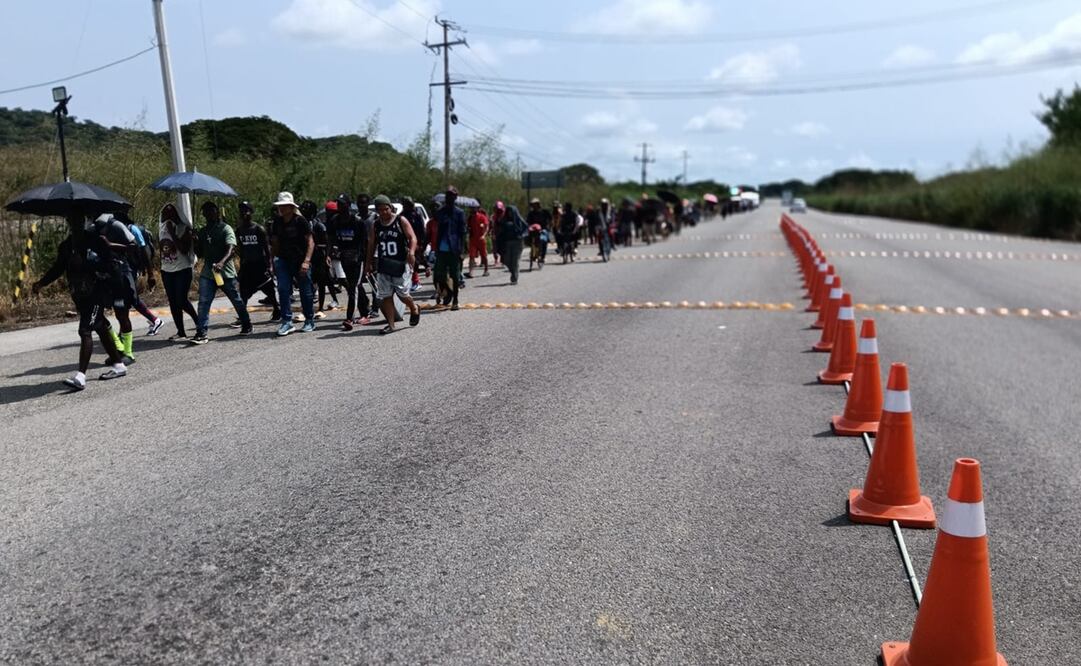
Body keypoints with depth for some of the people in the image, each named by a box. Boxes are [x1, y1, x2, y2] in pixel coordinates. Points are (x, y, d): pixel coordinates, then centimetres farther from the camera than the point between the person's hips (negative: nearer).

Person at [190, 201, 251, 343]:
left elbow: (231, 248, -22)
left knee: (236, 300, 10)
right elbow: (200, 253, 19)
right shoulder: (203, 232, 14)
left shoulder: (226, 229, -7)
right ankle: (201, 333, -10)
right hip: (207, 273, 5)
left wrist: (222, 262, -40)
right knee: (203, 302, -8)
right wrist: (195, 242, -2)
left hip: (226, 272, -5)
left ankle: (247, 325, 30)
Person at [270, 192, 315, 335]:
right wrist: (274, 262, 13)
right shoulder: (277, 222, 8)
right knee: (283, 289, -10)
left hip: (300, 261, -4)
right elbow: (275, 243, 17)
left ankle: (310, 321, 18)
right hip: (283, 260, 4)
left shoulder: (300, 221, -8)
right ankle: (287, 321, -8)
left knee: (305, 292, 3)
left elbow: (310, 242, -11)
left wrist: (306, 261, -21)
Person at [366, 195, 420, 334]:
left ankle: (414, 309, 31)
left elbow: (412, 237, -9)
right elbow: (372, 244, 17)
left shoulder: (401, 221, -4)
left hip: (400, 264, -4)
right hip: (383, 266, 4)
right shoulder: (376, 225, 9)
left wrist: (411, 252, -26)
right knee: (385, 296, -1)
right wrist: (369, 262, 15)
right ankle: (390, 324, 7)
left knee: (402, 294, -1)